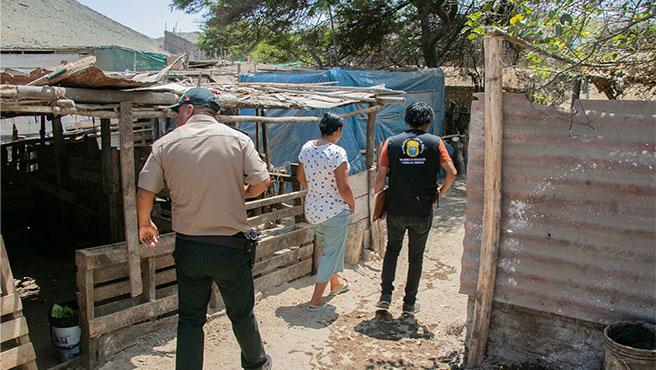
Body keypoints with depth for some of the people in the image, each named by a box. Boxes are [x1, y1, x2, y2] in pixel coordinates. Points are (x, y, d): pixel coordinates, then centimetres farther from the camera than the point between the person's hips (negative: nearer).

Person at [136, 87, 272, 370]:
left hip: (188, 247, 1)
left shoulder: (165, 144, -2)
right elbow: (261, 182, -8)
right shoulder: (237, 139, -4)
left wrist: (145, 224, 17)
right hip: (229, 247, 0)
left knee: (190, 319, 15)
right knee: (240, 313, 17)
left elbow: (145, 191, -1)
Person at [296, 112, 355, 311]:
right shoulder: (337, 152, -21)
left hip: (312, 209, 7)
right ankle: (316, 300, 12)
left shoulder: (306, 147, 0)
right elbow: (343, 187, -22)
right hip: (334, 210, -7)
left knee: (330, 247, 26)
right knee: (331, 253, 7)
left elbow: (300, 177, 10)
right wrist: (352, 204, -5)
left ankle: (335, 284, 45)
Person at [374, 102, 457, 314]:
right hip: (423, 212, -1)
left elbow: (380, 176, -5)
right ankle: (409, 303, 21)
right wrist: (439, 193, 6)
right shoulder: (435, 143, -3)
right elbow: (452, 173, -10)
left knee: (392, 248, 22)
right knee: (416, 256, 14)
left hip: (395, 210, 1)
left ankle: (386, 295, 14)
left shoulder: (391, 142, -2)